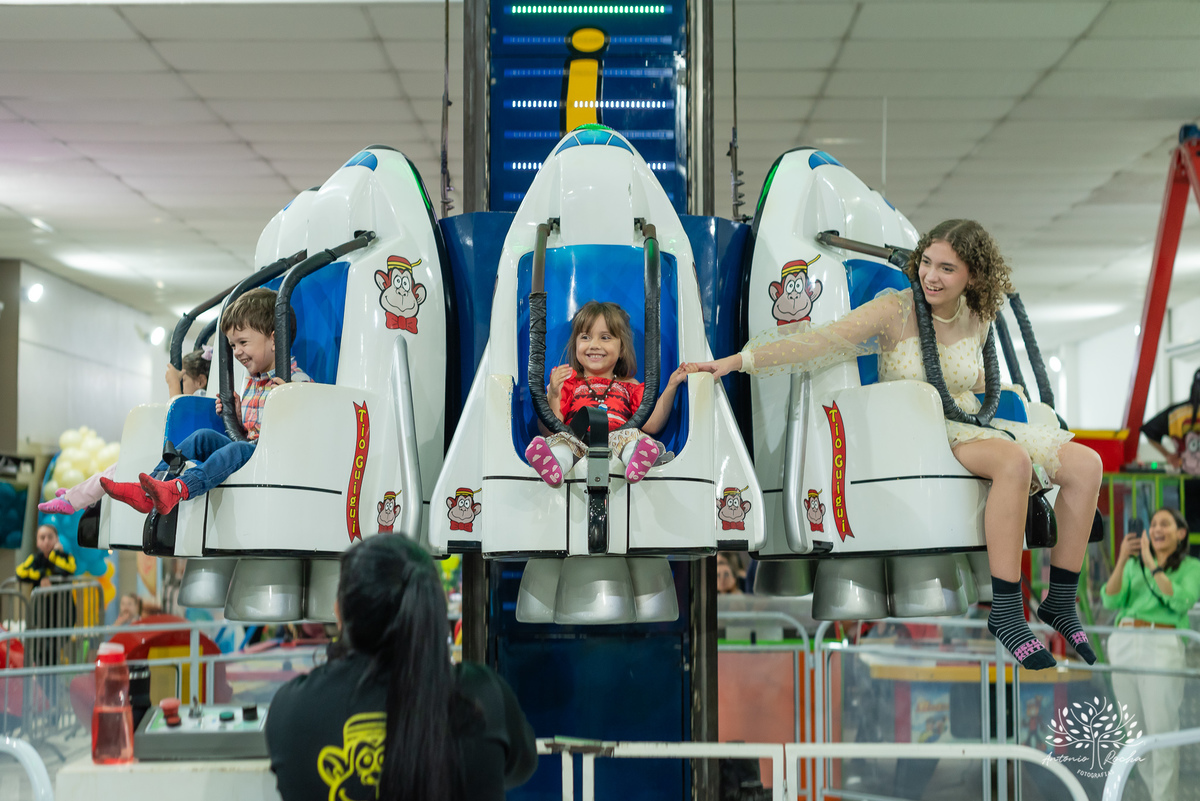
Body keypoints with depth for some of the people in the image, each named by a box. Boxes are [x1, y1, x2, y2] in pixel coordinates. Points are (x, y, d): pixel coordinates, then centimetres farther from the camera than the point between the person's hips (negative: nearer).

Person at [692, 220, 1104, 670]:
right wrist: (740, 360, -26)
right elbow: (820, 343, -19)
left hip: (972, 426, 7)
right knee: (1014, 460, -36)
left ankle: (1060, 603, -2)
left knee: (1085, 464, -11)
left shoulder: (976, 317, 8)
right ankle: (1005, 615, -31)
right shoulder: (896, 311, -10)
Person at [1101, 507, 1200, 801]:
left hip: (1162, 647, -4)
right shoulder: (1134, 564, 15)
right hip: (1123, 644, 4)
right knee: (1135, 730, 9)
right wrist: (1121, 561, -10)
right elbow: (1110, 601, 2)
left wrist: (1152, 565, -13)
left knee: (1162, 729, -9)